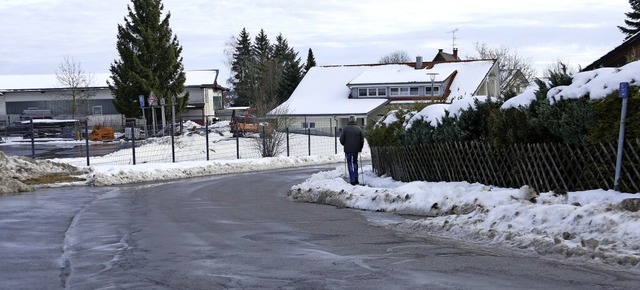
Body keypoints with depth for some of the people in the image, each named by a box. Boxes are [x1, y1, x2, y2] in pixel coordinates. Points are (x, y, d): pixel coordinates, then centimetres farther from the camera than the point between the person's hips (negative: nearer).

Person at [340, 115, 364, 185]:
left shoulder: (346, 128, -7)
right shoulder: (359, 128, -1)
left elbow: (341, 139, -5)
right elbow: (362, 140, 2)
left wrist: (344, 145, 15)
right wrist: (360, 148, 14)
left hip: (348, 150, -2)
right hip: (356, 149, 2)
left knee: (350, 164, 6)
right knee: (355, 163, 19)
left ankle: (352, 180, 1)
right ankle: (356, 179, 14)